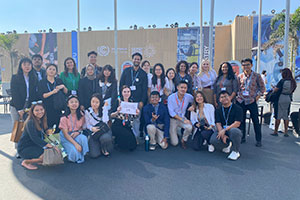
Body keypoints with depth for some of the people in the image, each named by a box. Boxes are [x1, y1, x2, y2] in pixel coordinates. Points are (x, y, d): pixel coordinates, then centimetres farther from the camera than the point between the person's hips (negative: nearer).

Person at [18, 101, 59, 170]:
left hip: (35, 146, 8)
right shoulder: (30, 122, -19)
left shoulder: (42, 121, 6)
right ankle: (26, 162, -6)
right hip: (25, 149, -8)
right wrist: (49, 145, -35)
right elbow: (34, 138, -29)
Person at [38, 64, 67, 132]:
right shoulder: (41, 82, 3)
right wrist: (52, 92, -19)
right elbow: (41, 96, -7)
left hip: (57, 108, 2)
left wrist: (63, 87, -10)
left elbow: (66, 92, 10)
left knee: (58, 129, -1)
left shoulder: (59, 81, 11)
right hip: (47, 109, -2)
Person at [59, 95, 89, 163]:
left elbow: (82, 127, 9)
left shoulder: (81, 115, -5)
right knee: (74, 151, -28)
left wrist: (78, 132, -16)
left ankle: (81, 156, -11)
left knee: (84, 138, -32)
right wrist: (76, 144, -27)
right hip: (66, 137, -3)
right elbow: (65, 134, -16)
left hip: (77, 135, 3)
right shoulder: (64, 117, -16)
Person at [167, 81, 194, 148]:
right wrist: (183, 120, -24)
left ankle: (183, 140, 0)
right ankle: (172, 134, 29)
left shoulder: (188, 96, -8)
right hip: (173, 119, -2)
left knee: (189, 127, -32)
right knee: (174, 143, -8)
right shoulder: (171, 97, -16)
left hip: (182, 118, 3)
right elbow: (171, 113, -17)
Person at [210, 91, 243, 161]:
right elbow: (218, 124, -1)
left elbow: (237, 123, -13)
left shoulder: (237, 108, -3)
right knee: (213, 140, -28)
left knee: (234, 131, -40)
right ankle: (227, 145, 9)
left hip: (233, 130, -3)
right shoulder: (218, 110, 10)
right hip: (222, 131, 3)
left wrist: (225, 130, -24)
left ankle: (236, 152, -13)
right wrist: (222, 135, -18)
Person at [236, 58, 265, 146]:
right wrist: (238, 96, 4)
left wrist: (257, 96, -5)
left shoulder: (256, 76, -1)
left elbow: (262, 88, 4)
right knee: (241, 120, 9)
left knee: (255, 121, 0)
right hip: (241, 101, 3)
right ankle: (242, 137, 23)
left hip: (252, 101, -3)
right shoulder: (240, 76, 7)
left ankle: (258, 140, 12)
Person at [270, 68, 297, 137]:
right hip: (288, 99, 5)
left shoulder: (282, 81, -14)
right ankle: (286, 132, 16)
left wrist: (274, 88, 6)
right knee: (286, 116, 13)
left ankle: (275, 132, 10)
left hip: (280, 99, -5)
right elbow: (292, 91, 10)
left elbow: (275, 90, -15)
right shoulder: (293, 82, 3)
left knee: (278, 116, 2)